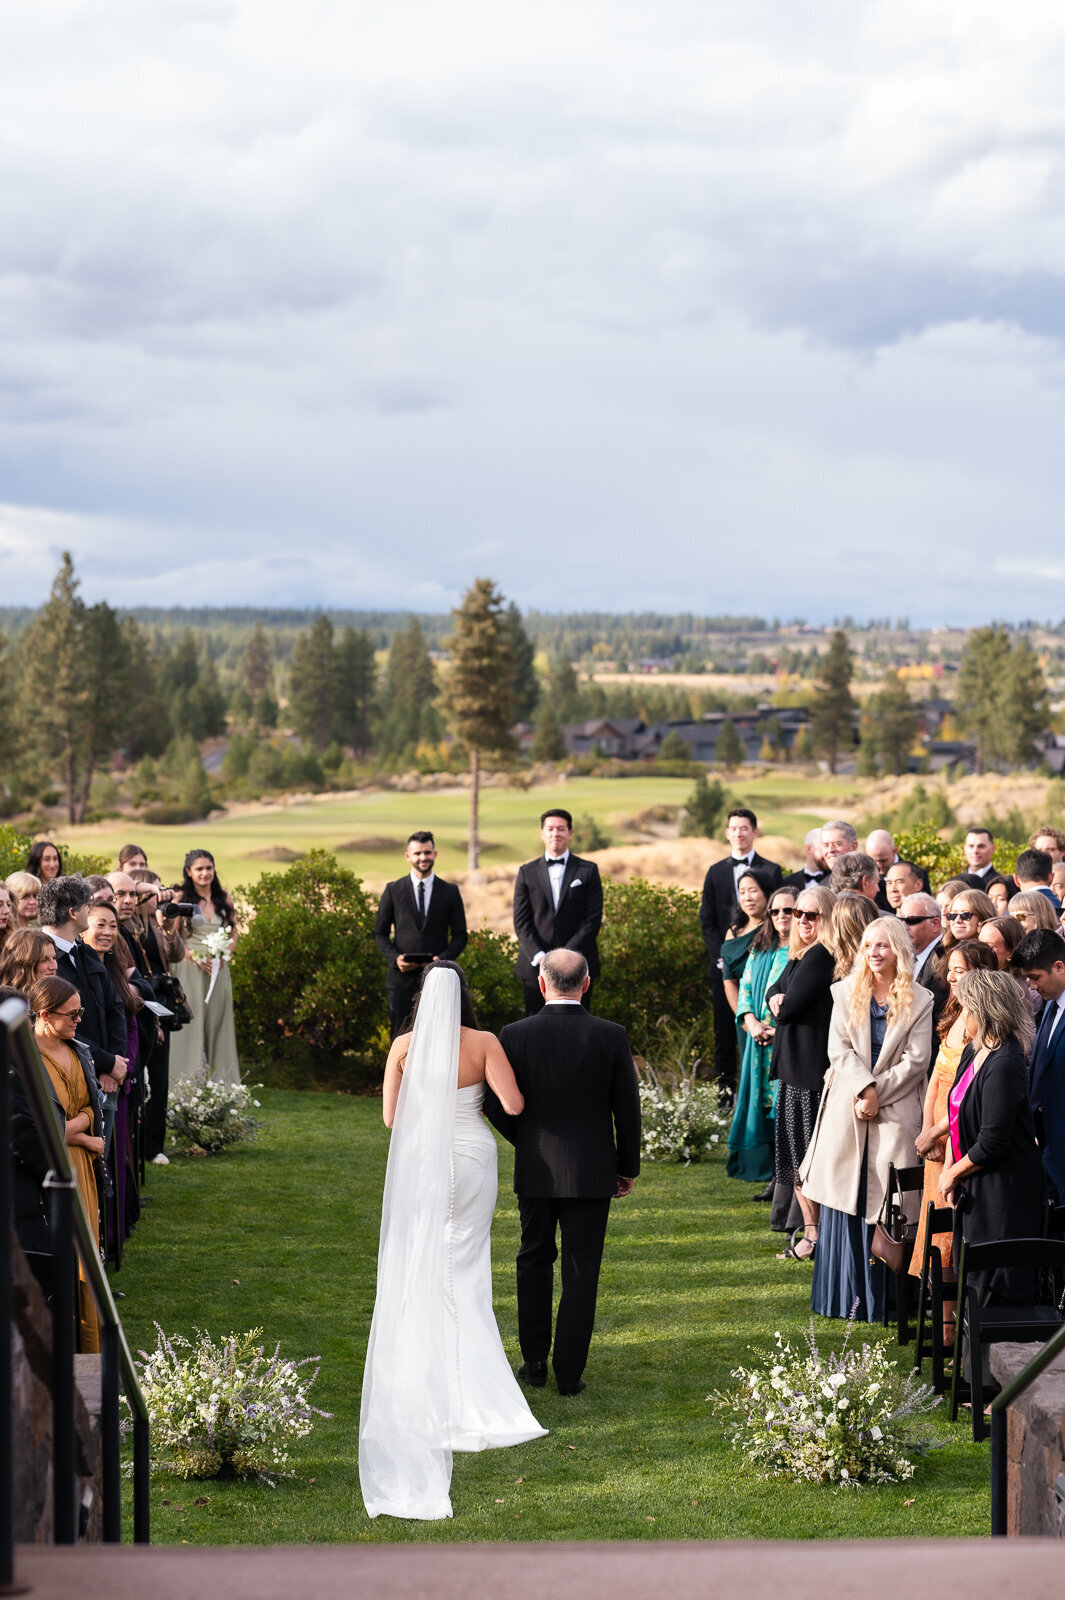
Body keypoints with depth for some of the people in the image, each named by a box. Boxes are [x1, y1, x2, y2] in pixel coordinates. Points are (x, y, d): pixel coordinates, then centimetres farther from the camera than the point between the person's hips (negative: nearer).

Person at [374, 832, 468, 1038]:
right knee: (400, 1038, 0)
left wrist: (443, 959, -10)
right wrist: (395, 958, -10)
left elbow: (460, 935, 8)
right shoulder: (393, 890, 7)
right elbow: (380, 933, 8)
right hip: (402, 978, 0)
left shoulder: (450, 892, 8)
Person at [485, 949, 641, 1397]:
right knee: (580, 1270, 6)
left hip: (536, 1170, 1)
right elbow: (627, 1108, -5)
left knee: (535, 1260, 19)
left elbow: (495, 1105, -6)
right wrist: (628, 1167, 8)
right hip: (591, 1172, -1)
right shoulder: (611, 1036, -10)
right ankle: (569, 1372, 7)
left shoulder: (515, 1035, -11)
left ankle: (535, 1361, 21)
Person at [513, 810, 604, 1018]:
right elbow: (521, 922, 4)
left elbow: (593, 920, -1)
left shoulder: (588, 871, 6)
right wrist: (539, 957, -11)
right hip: (536, 966, 1)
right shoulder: (527, 872, 10)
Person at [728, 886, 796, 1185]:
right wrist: (751, 1022, -4)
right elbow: (745, 987, 14)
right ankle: (775, 1175, 9)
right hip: (760, 1042, 5)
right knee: (766, 1104, 4)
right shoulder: (760, 949, 16)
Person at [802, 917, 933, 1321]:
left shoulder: (919, 1001, 2)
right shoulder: (846, 993, 8)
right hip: (847, 1111, 2)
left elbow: (915, 1059, -4)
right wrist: (864, 1087, -14)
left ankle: (882, 1298, 3)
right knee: (845, 1202, 3)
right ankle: (846, 1295, 11)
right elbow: (839, 1048, 0)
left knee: (885, 1207, -2)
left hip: (895, 1115, -2)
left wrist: (878, 1093, -11)